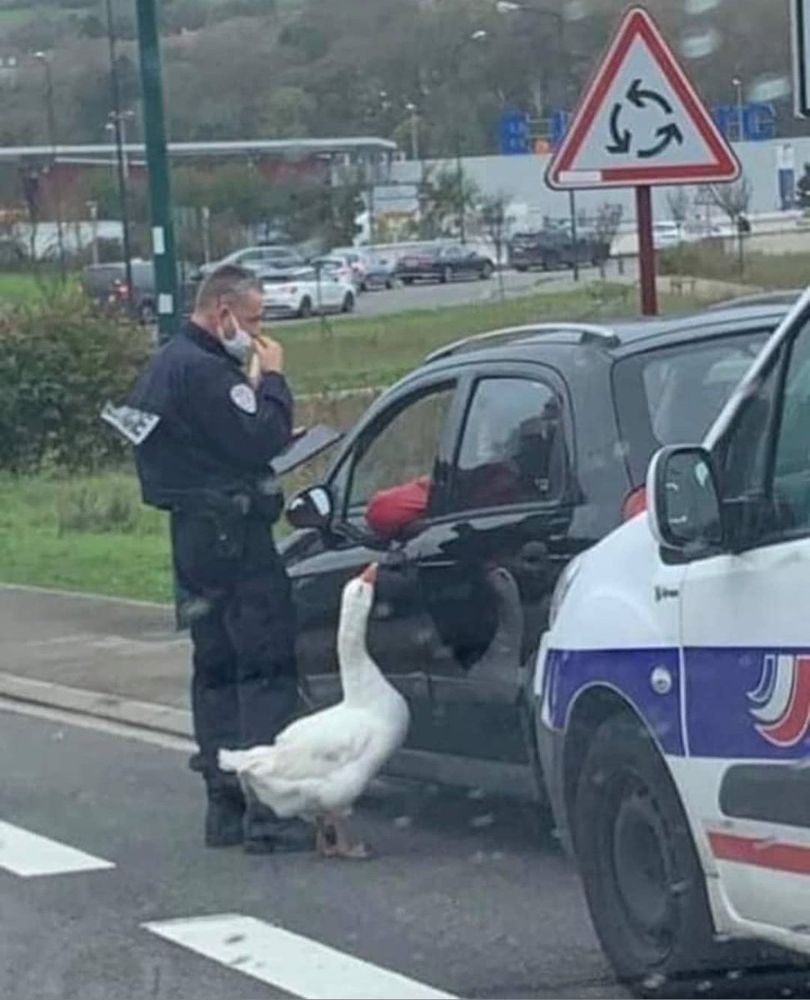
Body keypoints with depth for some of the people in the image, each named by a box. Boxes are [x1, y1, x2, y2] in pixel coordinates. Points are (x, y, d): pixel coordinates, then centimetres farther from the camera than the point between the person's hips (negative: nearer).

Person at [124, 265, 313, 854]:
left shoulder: (166, 366, 16)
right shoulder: (205, 372, -17)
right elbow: (264, 441, -22)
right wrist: (272, 379, -9)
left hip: (195, 533, 11)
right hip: (233, 533, -11)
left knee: (216, 667, 15)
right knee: (266, 669, -9)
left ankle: (226, 806, 19)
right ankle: (269, 812, -11)